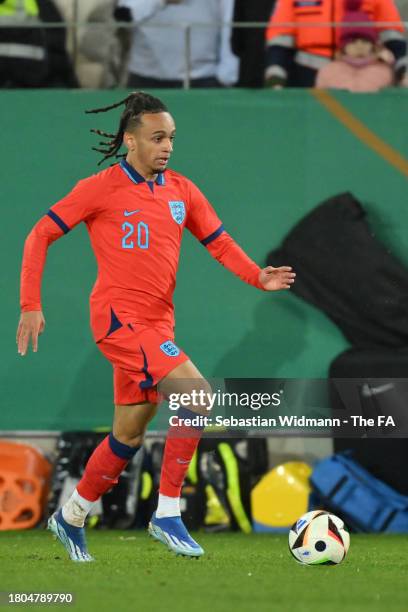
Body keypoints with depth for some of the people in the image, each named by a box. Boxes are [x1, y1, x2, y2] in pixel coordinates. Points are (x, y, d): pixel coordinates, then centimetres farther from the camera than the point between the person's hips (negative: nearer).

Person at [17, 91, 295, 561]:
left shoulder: (181, 191, 9)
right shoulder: (101, 188, -7)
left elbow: (219, 242, 12)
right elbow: (40, 235, -3)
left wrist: (258, 277, -7)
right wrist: (30, 306, -9)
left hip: (157, 324, 7)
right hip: (119, 317, -7)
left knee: (129, 435, 14)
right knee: (197, 394, -22)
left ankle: (70, 518, 33)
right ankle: (167, 514, -16)